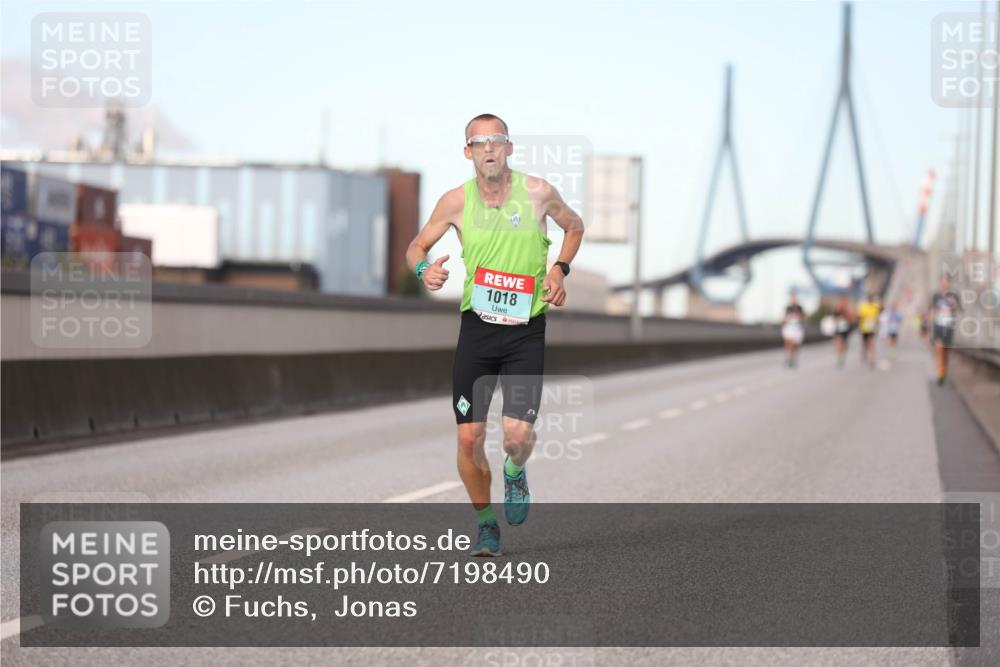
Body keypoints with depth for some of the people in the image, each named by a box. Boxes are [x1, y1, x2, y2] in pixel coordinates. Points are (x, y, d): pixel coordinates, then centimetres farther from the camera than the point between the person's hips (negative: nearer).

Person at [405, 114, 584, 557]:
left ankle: (515, 473, 23)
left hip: (526, 331, -1)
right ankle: (485, 524, 20)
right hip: (476, 326, 1)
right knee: (469, 437, -3)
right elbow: (417, 246, 11)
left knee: (518, 434, -15)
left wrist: (559, 270, 1)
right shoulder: (456, 201, -2)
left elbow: (574, 226, 16)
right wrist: (424, 268, -12)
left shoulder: (537, 192, -4)